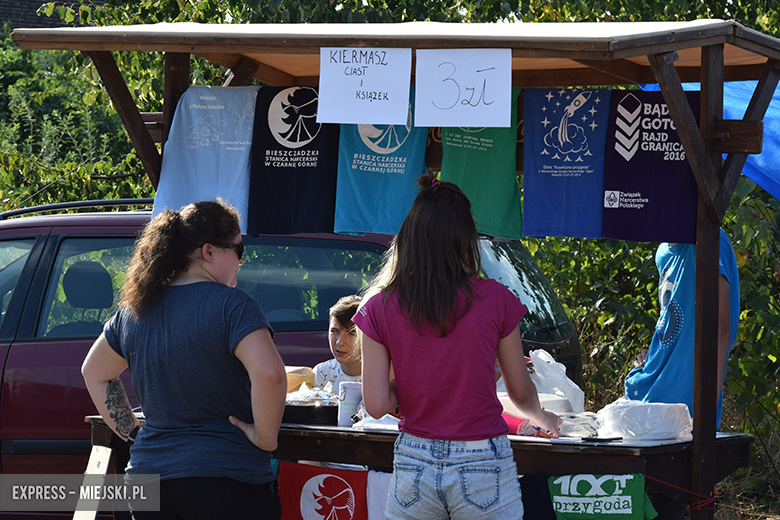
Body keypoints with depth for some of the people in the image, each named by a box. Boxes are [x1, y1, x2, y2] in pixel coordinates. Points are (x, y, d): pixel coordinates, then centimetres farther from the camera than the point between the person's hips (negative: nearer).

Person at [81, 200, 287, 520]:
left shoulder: (133, 310, 12)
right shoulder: (231, 305, -11)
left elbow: (94, 372, 25)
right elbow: (269, 373, -25)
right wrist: (265, 438, -12)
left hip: (147, 470, 6)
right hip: (227, 481, -6)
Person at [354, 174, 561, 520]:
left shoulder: (380, 307, -3)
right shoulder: (495, 300, -6)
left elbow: (377, 405, -5)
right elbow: (521, 392, 6)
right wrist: (543, 419, 28)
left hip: (414, 467, 1)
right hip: (482, 466, -1)